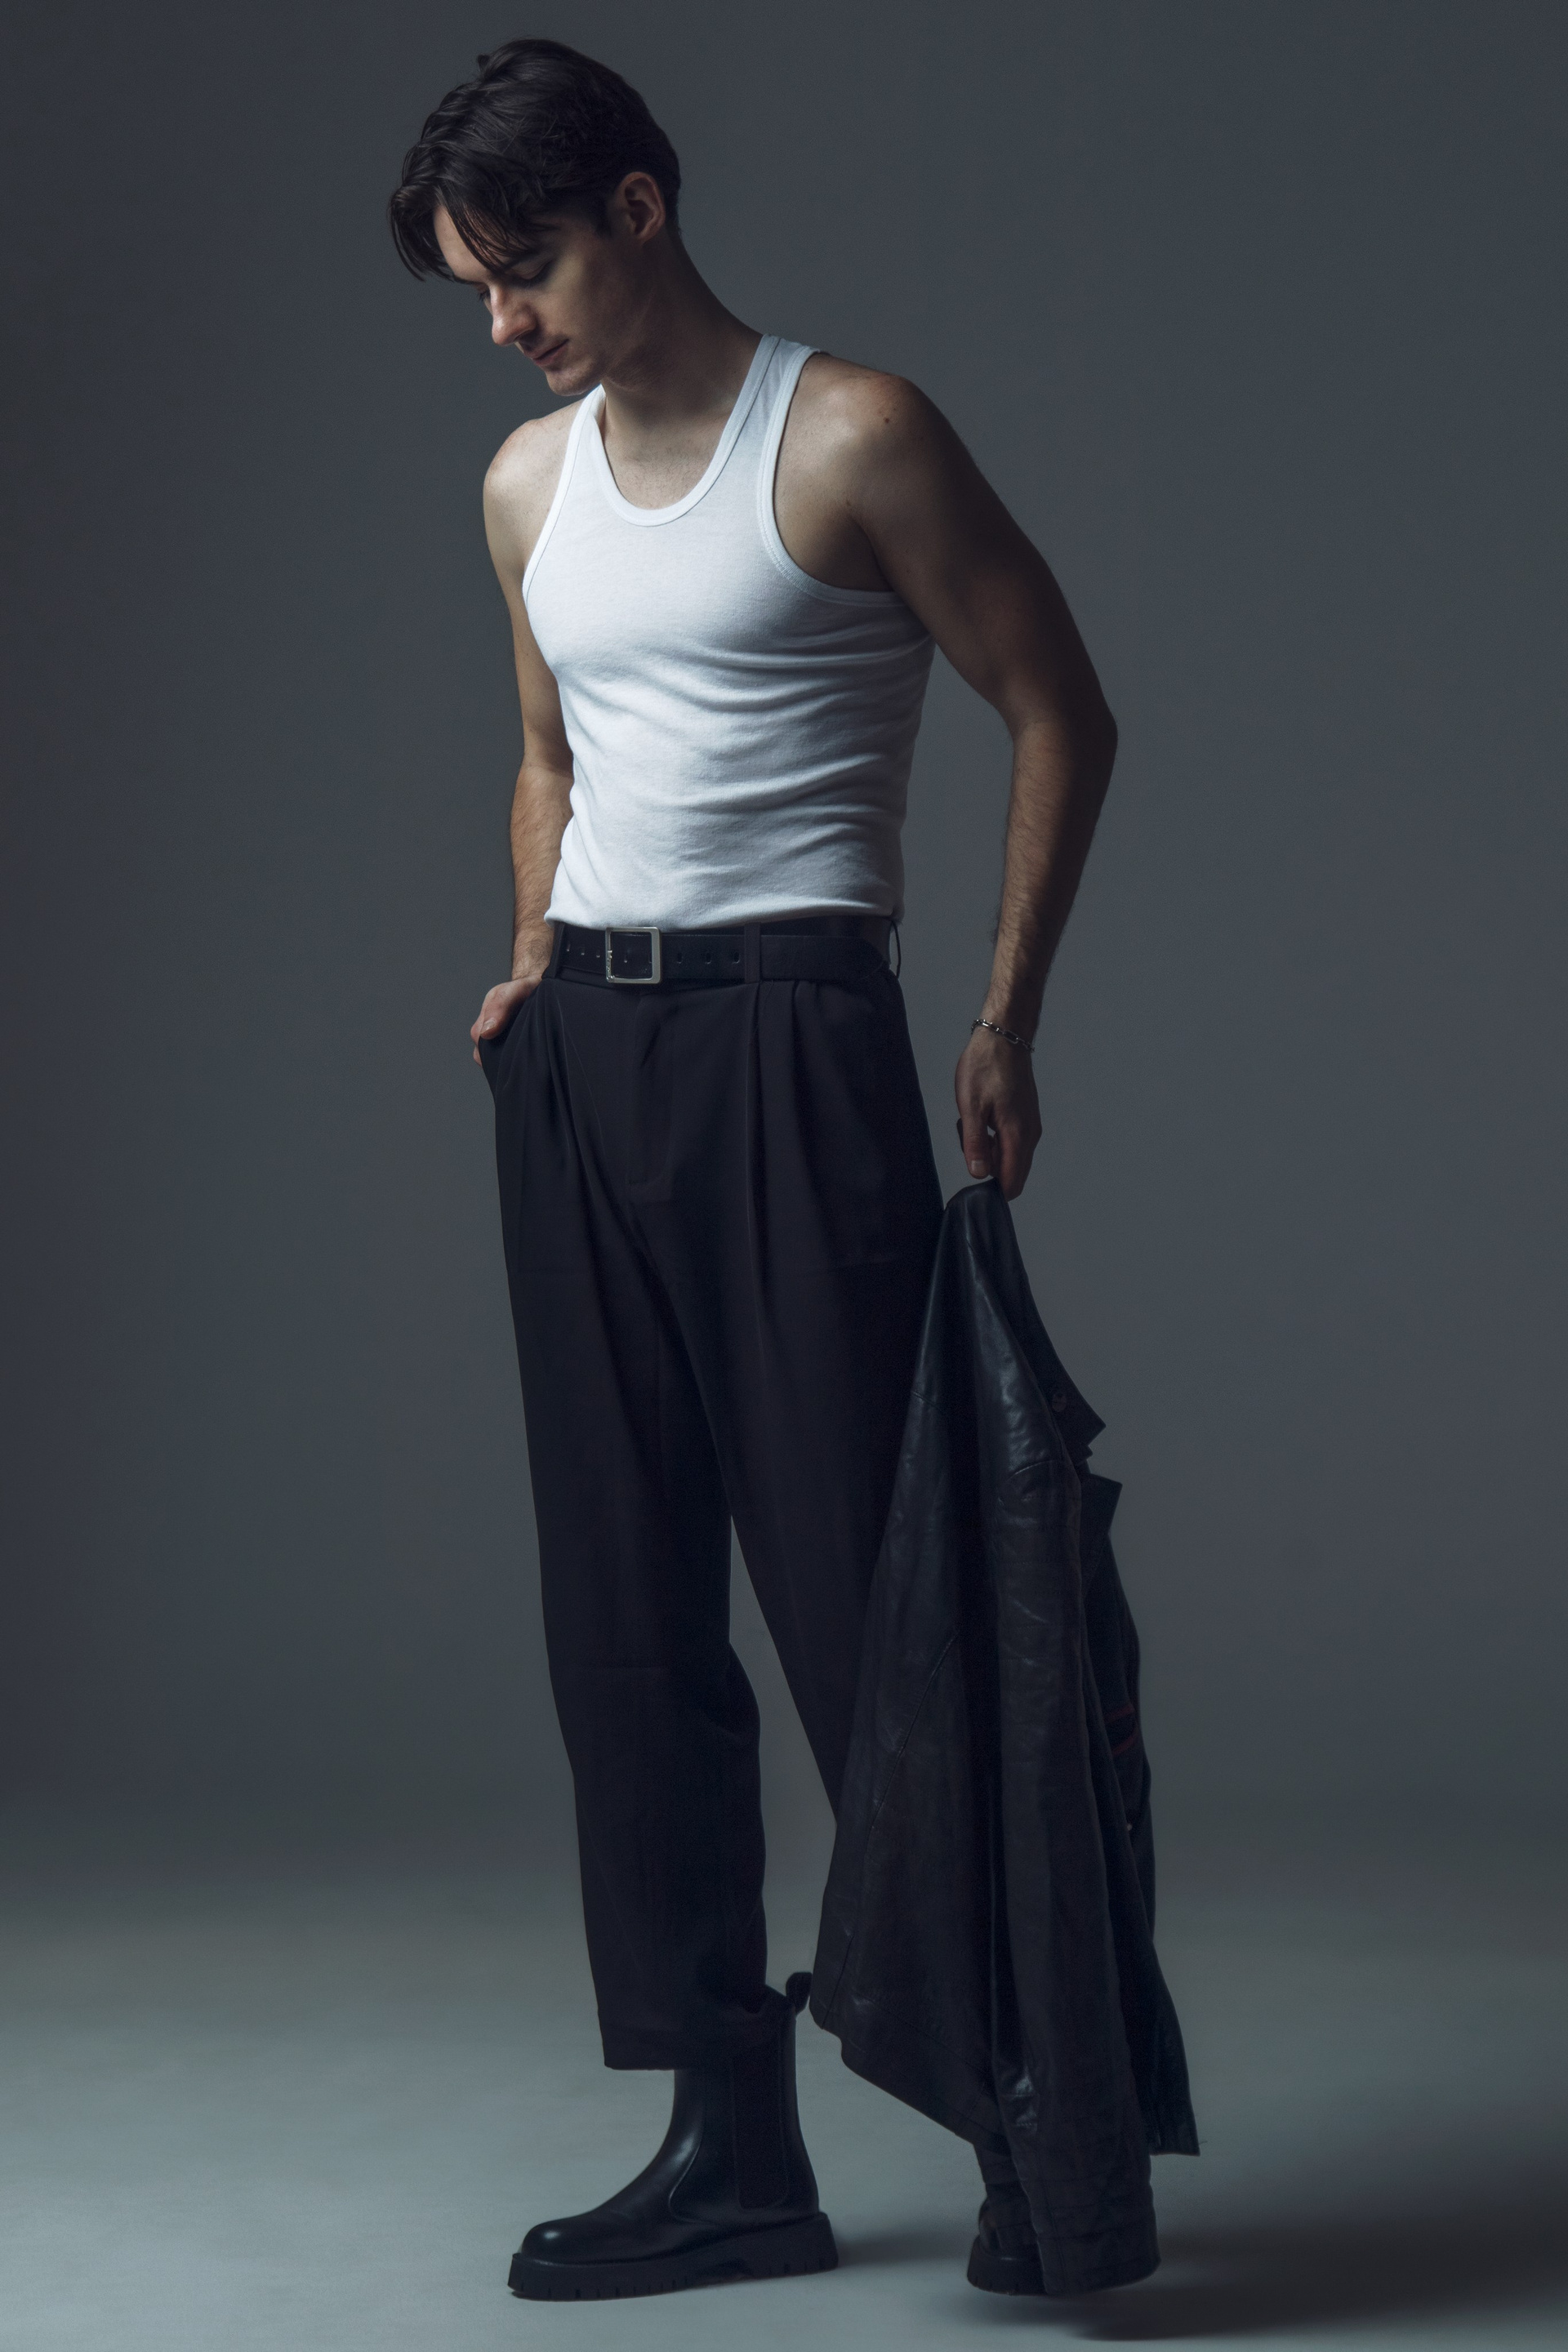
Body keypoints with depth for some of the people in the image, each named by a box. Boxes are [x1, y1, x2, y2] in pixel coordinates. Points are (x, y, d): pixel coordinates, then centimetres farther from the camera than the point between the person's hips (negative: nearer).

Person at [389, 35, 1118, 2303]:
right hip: (575, 1061, 7)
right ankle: (732, 2144, 11)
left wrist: (1004, 1030, -4)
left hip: (785, 1032, -7)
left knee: (857, 1586, -8)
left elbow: (1063, 715, -1)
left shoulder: (848, 437, -5)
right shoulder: (528, 484, 15)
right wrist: (540, 968, 12)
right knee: (624, 1612, 5)